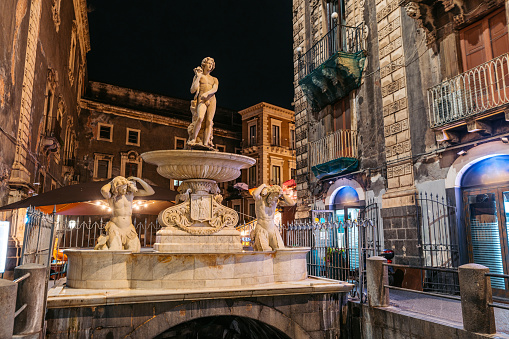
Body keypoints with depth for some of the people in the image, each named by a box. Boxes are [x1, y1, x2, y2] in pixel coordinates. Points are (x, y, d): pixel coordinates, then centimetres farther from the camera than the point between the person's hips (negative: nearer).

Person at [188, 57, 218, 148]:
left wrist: (207, 93, -18)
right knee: (200, 118, -28)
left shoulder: (214, 79, 24)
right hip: (201, 100, -3)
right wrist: (198, 77, 0)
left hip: (211, 100, 3)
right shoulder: (197, 77, 16)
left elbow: (215, 89, 2)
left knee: (209, 121, -13)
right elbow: (192, 90, 2)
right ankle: (193, 139, -16)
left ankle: (206, 144, -19)